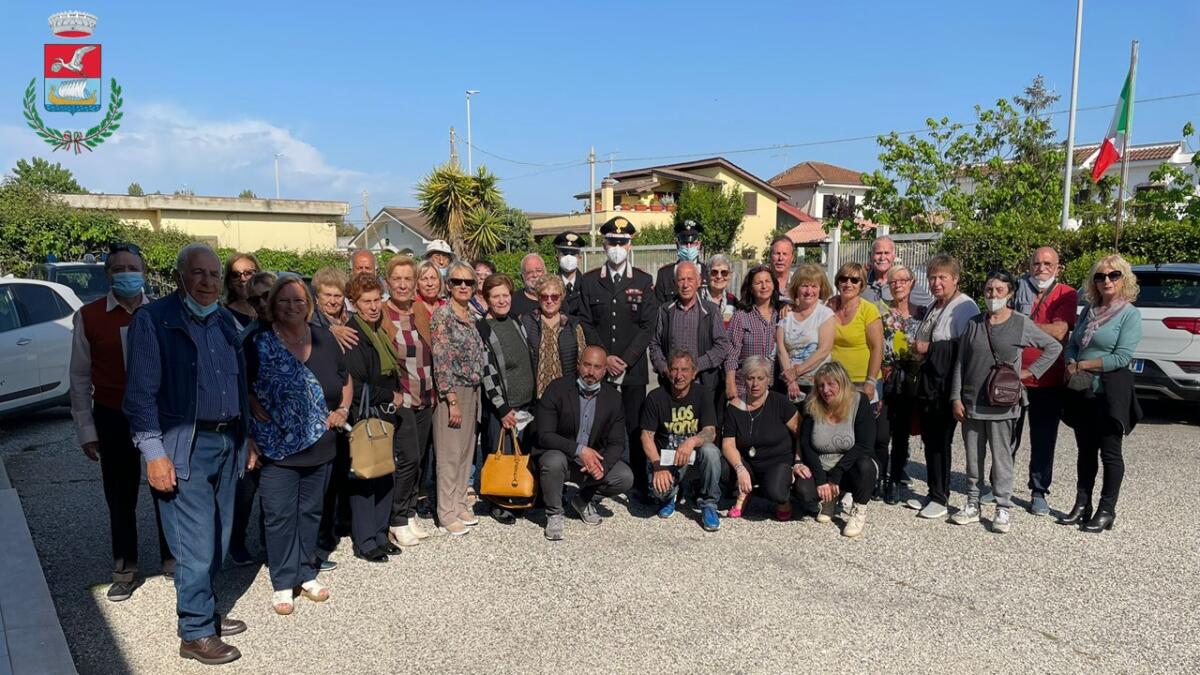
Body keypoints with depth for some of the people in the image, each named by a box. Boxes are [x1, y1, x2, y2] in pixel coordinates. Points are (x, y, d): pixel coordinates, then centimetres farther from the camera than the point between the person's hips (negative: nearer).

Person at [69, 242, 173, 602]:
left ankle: (172, 559, 28)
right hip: (112, 419, 0)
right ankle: (125, 571, 26)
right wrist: (86, 430, -2)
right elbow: (80, 377, 1)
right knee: (120, 498, 11)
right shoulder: (89, 316, -4)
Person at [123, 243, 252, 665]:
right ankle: (196, 633, 11)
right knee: (196, 546, -3)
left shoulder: (225, 321, 13)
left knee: (217, 539, 13)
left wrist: (248, 439, 17)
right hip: (185, 448, -6)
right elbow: (141, 393, -10)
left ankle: (202, 611, 29)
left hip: (228, 443, 6)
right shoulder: (153, 320, -7)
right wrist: (155, 453, -15)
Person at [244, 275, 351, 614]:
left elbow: (345, 379, 18)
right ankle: (283, 583, 16)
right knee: (280, 516, 3)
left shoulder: (324, 339, 6)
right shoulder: (257, 342, -7)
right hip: (277, 448, -4)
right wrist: (257, 425, -14)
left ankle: (307, 573, 30)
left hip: (320, 447, 4)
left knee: (311, 512, 15)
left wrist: (342, 410, 3)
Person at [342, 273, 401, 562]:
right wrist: (391, 397, -8)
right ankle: (365, 542, 8)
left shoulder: (381, 330, 13)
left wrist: (397, 395, 10)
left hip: (385, 414, 8)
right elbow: (357, 386, -18)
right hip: (363, 417, -8)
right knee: (364, 478, -2)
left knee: (386, 477, 12)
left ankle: (380, 535, 23)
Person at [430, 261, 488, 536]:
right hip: (452, 392, -7)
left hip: (472, 391, 7)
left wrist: (476, 395, 13)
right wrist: (452, 400, -18)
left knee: (466, 451, 13)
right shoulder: (442, 315, -12)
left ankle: (460, 505, 24)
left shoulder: (471, 315, 10)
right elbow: (441, 361, -16)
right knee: (450, 454, -1)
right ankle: (447, 514, 8)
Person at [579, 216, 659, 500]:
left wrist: (624, 361, -9)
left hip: (633, 369, -1)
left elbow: (647, 326, 0)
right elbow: (585, 324, 4)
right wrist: (605, 358, -8)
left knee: (635, 428, 1)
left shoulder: (644, 281, 5)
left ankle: (640, 485, 8)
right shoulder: (589, 281, 7)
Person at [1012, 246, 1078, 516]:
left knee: (1043, 440, 8)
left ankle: (1039, 492, 20)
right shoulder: (1018, 290, 3)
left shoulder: (1066, 295, -2)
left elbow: (1058, 331, -15)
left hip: (1048, 380, -1)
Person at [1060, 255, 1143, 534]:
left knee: (1110, 452, 3)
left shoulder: (1130, 314, -7)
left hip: (1110, 393, -6)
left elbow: (1122, 357, -16)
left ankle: (1107, 511, 11)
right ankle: (1082, 505, 21)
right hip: (1082, 392, 6)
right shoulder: (1089, 310, 11)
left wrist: (1083, 365, -13)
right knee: (1086, 451, 12)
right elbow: (1072, 344, 13)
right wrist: (1071, 366, -7)